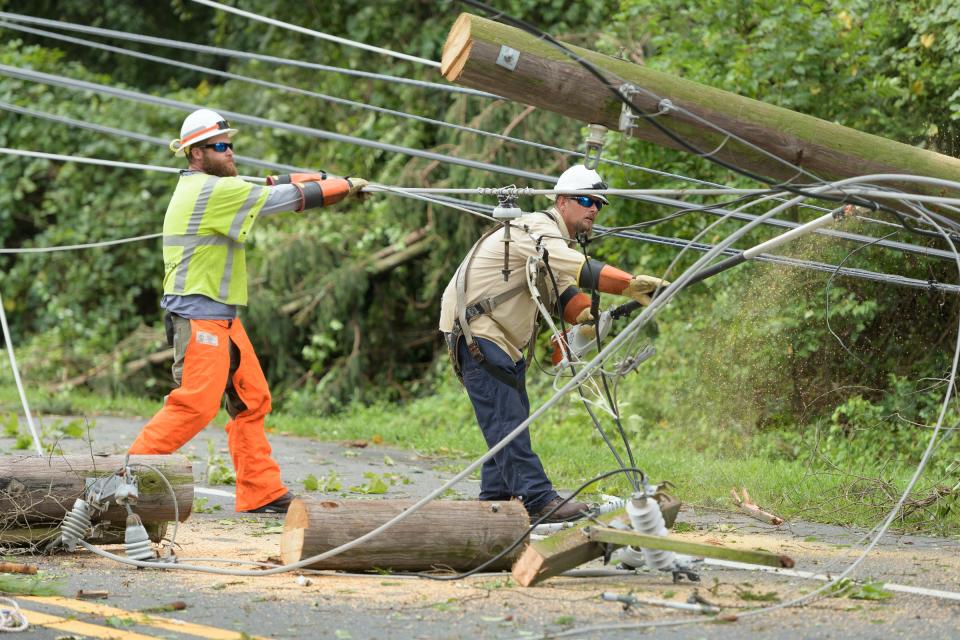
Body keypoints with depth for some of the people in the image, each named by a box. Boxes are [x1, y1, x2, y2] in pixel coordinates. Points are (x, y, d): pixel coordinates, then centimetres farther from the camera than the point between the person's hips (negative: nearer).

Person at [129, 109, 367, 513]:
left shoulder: (202, 189, 16)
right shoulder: (212, 191, -15)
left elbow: (268, 187, 15)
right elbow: (282, 198, -13)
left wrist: (321, 180, 3)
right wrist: (344, 188, -4)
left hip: (220, 319, 11)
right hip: (200, 317, -11)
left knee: (251, 401, 10)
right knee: (195, 404, -14)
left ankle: (262, 495, 12)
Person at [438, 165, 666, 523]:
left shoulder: (555, 241, 18)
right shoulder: (537, 230, -16)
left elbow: (565, 298, 9)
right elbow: (582, 271, -31)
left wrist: (592, 314, -13)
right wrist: (634, 286, -40)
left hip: (503, 340, 11)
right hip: (476, 331, -11)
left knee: (509, 420, 11)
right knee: (507, 418, -15)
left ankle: (495, 501, 16)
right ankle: (538, 500, -22)